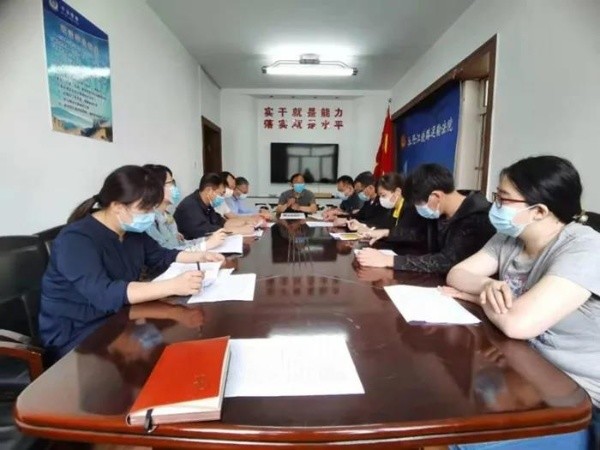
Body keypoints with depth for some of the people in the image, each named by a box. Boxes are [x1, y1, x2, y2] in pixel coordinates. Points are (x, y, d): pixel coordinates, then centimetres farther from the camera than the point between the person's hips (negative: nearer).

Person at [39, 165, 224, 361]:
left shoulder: (132, 230, 1)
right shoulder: (76, 239, -23)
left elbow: (161, 256, 17)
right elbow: (104, 294, -36)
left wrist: (200, 256, 1)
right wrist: (172, 286, -44)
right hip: (75, 335, -7)